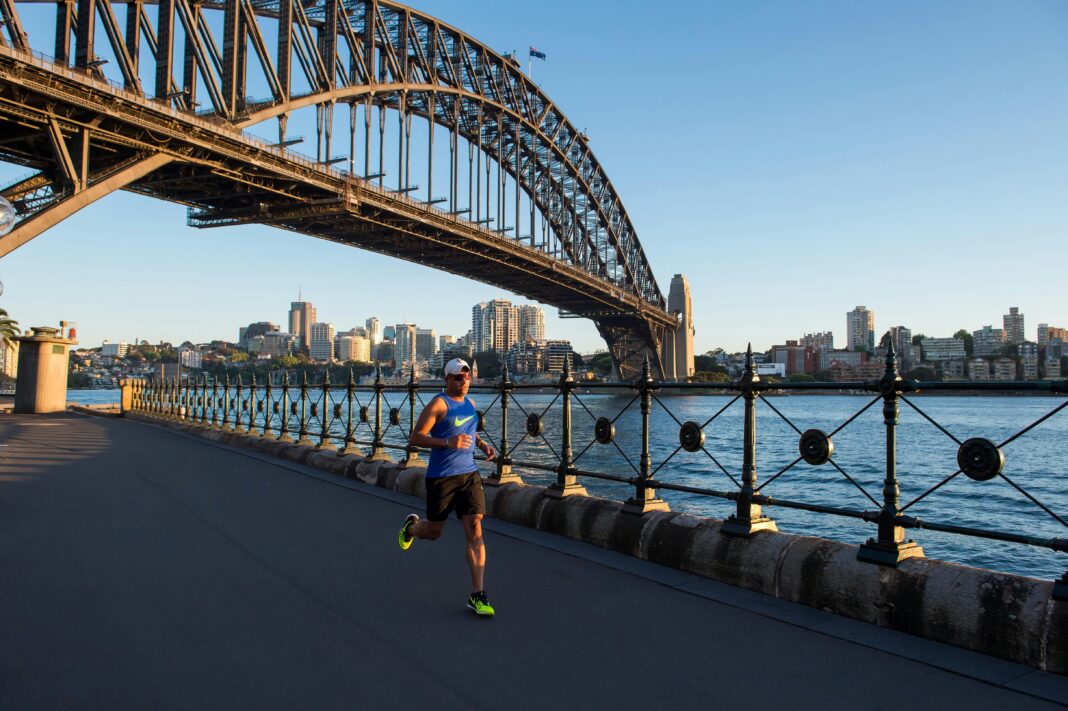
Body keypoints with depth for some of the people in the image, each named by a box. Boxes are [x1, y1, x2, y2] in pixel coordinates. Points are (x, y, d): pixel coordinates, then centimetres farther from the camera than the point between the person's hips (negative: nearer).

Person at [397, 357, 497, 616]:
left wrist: (482, 445, 9)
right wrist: (448, 442, -27)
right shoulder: (438, 403, -11)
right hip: (441, 477, -5)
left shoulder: (469, 403, 10)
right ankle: (411, 526, 49)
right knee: (433, 532, 10)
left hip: (469, 474, 5)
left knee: (475, 529, -8)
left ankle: (477, 596, -4)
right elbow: (415, 437, -15)